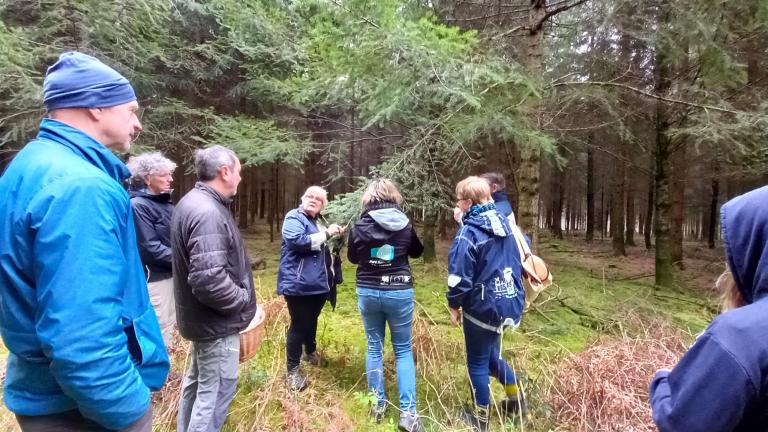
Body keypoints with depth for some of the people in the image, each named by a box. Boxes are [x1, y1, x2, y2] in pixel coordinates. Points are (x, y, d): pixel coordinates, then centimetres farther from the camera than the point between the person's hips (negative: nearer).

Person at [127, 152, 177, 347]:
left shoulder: (164, 201, 9)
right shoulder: (138, 205, -17)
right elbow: (151, 248, -22)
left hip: (171, 274, 9)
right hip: (154, 277, -9)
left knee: (168, 325, 20)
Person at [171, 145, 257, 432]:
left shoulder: (193, 202, 7)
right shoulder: (208, 213, -26)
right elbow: (209, 280, -34)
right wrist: (245, 300, -18)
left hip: (201, 316, 11)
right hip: (216, 320, -11)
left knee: (198, 380, 26)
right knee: (216, 390, 4)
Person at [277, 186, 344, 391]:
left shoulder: (316, 223, 19)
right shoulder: (294, 218, -8)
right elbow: (298, 240, -27)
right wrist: (326, 233, -22)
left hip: (317, 283, 9)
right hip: (298, 284, -8)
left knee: (312, 320, 24)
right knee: (299, 324, -3)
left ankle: (311, 351, 45)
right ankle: (293, 370, 9)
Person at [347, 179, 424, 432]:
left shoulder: (360, 226, -6)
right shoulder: (405, 225, -6)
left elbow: (352, 257, 9)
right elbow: (417, 252, 12)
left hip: (368, 292, 1)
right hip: (399, 292, 0)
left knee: (374, 348, 15)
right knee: (403, 350, 10)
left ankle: (378, 405, 25)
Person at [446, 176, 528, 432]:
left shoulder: (469, 232, -19)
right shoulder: (503, 222, 4)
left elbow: (459, 274, -21)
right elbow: (521, 253, 15)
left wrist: (454, 304, -7)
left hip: (483, 306, -7)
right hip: (509, 301, 8)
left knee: (478, 363, 11)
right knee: (491, 354, 27)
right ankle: (516, 401, 37)